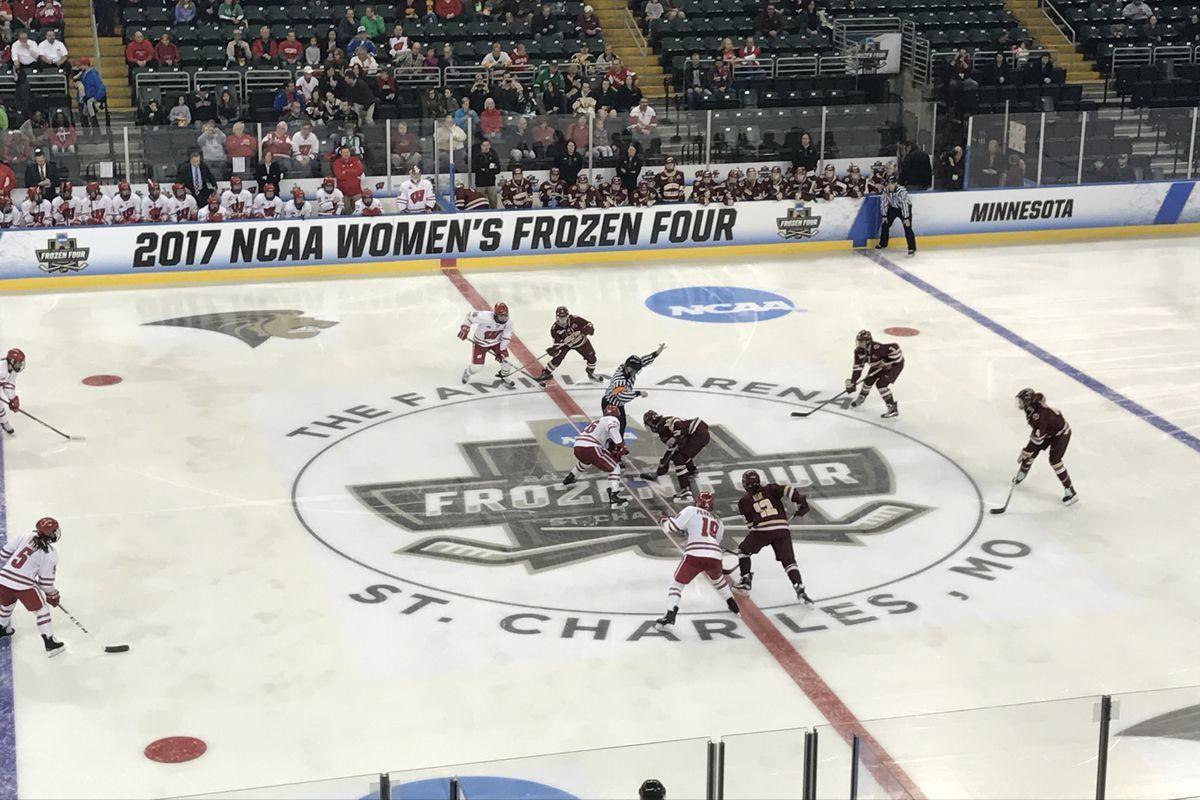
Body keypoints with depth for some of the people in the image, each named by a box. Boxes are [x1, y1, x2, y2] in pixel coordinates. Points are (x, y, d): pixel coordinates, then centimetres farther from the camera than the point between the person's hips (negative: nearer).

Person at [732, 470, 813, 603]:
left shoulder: (744, 502, 14)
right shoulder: (770, 489, 14)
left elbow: (750, 522, 15)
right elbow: (788, 490, -1)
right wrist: (801, 502, -3)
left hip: (761, 529, -1)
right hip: (782, 529, 1)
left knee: (743, 550, 23)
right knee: (788, 561, 4)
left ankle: (745, 582, 19)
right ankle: (800, 589, -14)